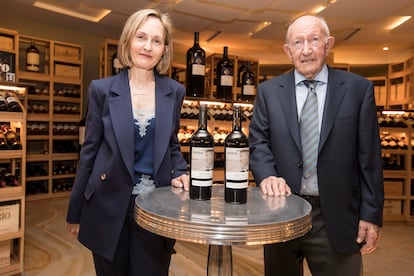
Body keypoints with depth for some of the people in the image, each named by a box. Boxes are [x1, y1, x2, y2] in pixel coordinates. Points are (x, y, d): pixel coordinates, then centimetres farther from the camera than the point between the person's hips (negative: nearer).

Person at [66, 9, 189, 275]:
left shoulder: (174, 92, 2)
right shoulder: (102, 89, -3)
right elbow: (90, 150, 0)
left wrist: (179, 173, -9)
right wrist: (75, 211, 4)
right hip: (110, 205, -1)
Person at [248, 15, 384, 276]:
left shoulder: (359, 88, 0)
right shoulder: (268, 91, 5)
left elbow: (369, 157, -1)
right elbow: (258, 141, 2)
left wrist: (371, 214, -3)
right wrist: (267, 176, -17)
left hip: (336, 216, -1)